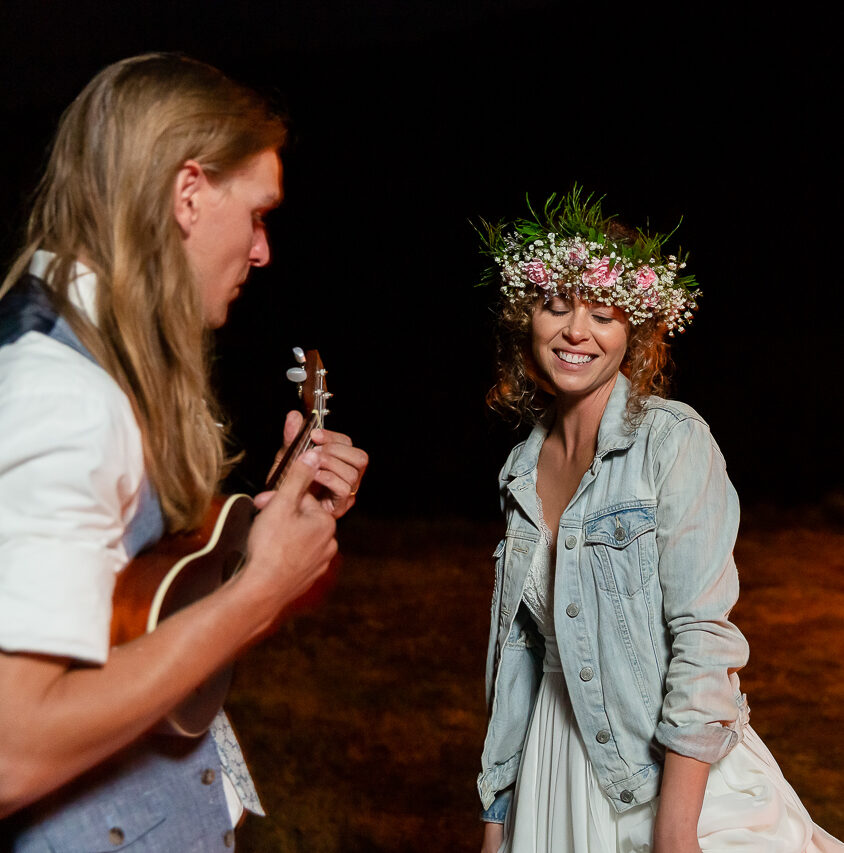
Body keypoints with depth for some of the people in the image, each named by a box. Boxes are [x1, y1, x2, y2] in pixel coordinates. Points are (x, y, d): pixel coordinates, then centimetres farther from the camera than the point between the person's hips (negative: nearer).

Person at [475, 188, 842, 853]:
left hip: (674, 769, -5)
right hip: (558, 766, 5)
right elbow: (521, 648, 10)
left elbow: (704, 635, -18)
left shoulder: (673, 439, -13)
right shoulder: (524, 467, 5)